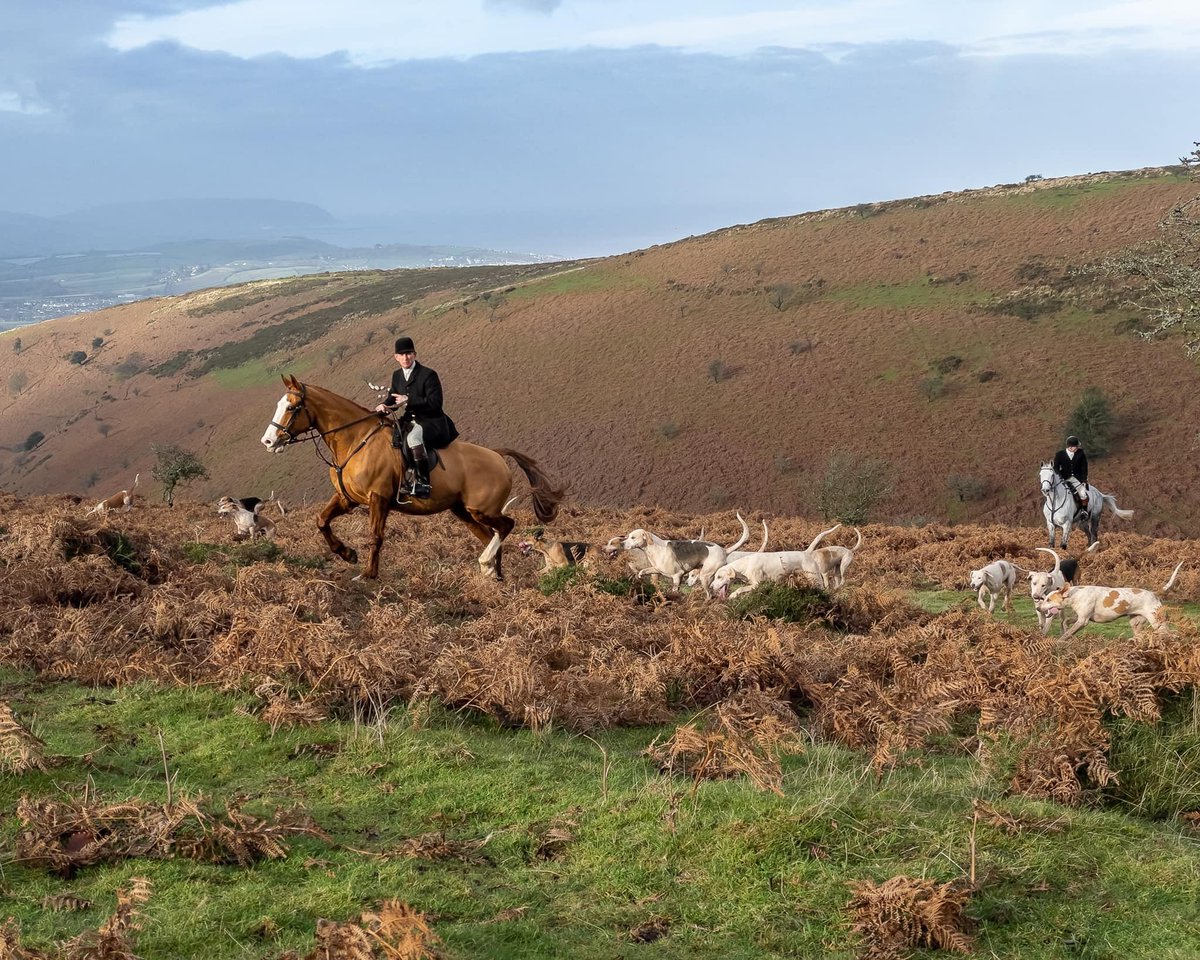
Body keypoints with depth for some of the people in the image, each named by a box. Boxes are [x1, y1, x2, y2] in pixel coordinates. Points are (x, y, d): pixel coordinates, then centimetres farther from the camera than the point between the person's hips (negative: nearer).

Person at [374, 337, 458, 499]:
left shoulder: (428, 375, -11)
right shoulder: (397, 376, 11)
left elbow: (435, 403, -19)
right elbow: (393, 397, 18)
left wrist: (408, 400, -22)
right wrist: (384, 406, -8)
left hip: (433, 423, -9)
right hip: (411, 421, 9)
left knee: (413, 436, -37)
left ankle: (423, 482, -36)